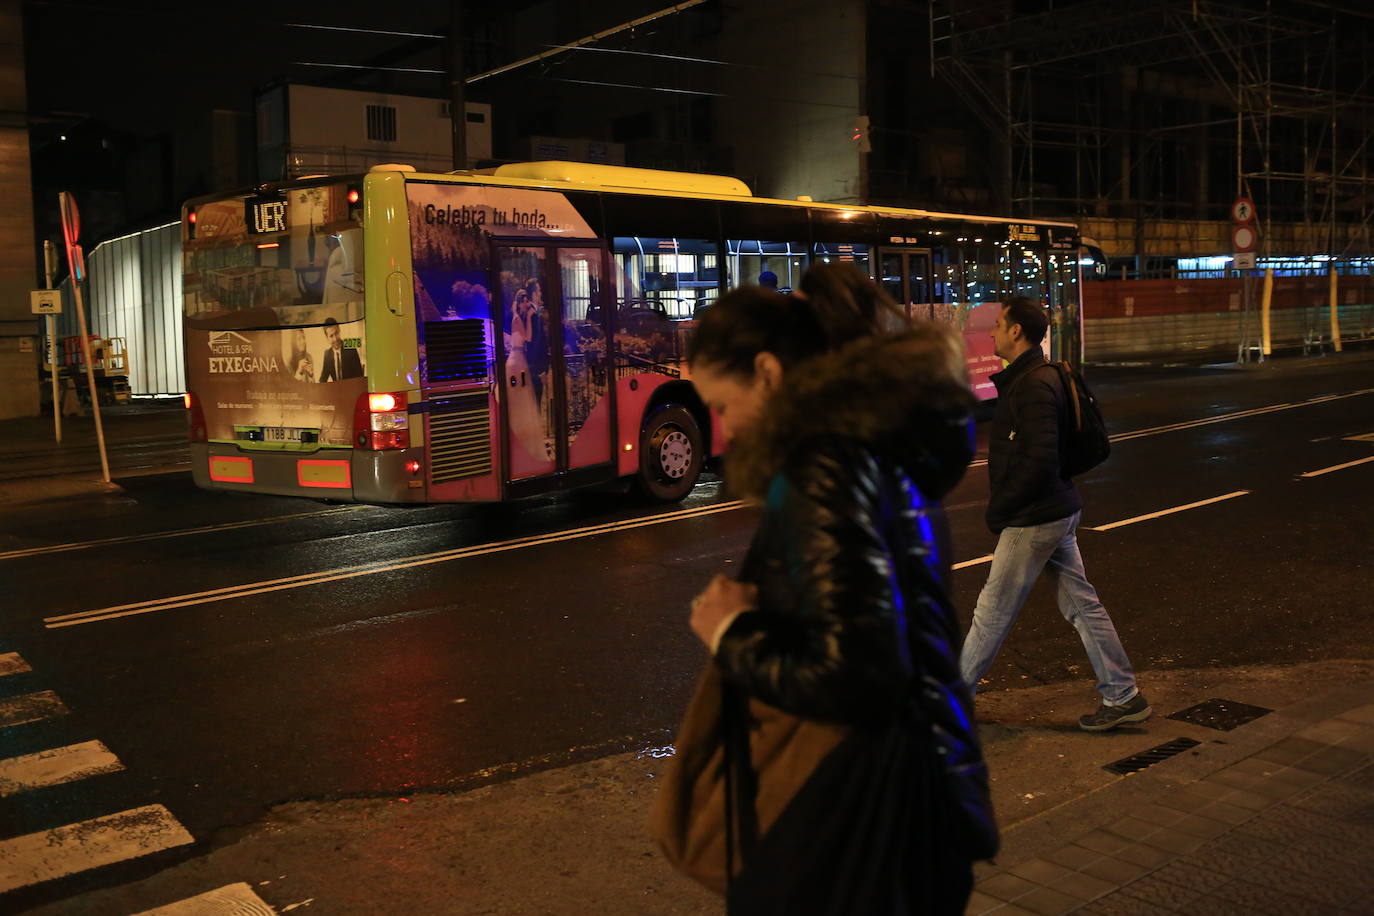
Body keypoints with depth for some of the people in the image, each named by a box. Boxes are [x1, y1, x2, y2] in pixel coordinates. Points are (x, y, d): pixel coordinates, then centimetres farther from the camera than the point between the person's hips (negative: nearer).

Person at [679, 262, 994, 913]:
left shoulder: (826, 473, -20)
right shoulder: (884, 448, 7)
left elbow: (858, 675, -26)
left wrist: (734, 635, -12)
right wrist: (756, 610, 2)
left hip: (861, 809, -9)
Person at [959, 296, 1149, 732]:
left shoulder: (1033, 387, -20)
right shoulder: (1028, 379, 12)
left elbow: (1040, 460, -26)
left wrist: (1000, 508, -17)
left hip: (1033, 519, -10)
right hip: (1057, 512, 10)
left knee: (992, 611, 3)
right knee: (1081, 603, 13)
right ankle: (1123, 696, 20)